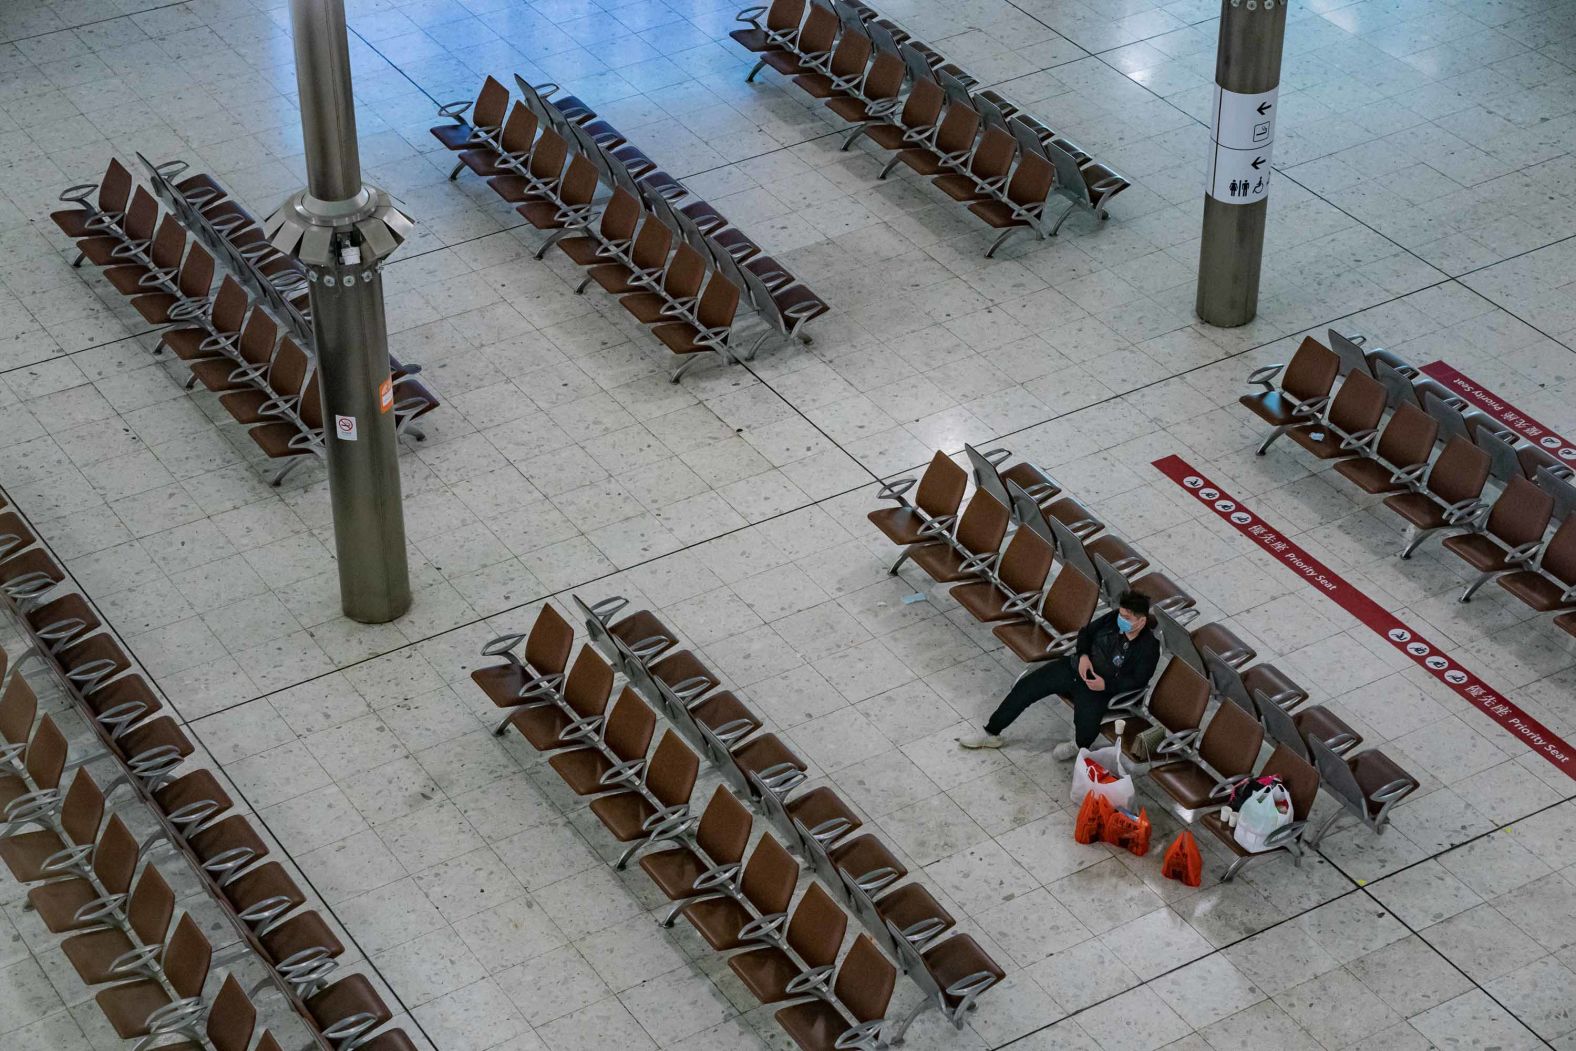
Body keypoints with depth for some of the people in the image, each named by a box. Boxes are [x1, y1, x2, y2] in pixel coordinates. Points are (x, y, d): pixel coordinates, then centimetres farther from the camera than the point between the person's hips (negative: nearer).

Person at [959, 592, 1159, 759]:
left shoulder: (1148, 648, -17)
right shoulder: (1113, 619, -4)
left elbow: (1138, 681, -12)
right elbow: (1086, 632, 11)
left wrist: (1106, 684, -21)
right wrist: (1083, 655, -7)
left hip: (1097, 689, -5)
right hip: (1075, 667, 5)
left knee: (1086, 729, -31)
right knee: (1025, 687, -6)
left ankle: (1079, 745, 7)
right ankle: (991, 734, 6)